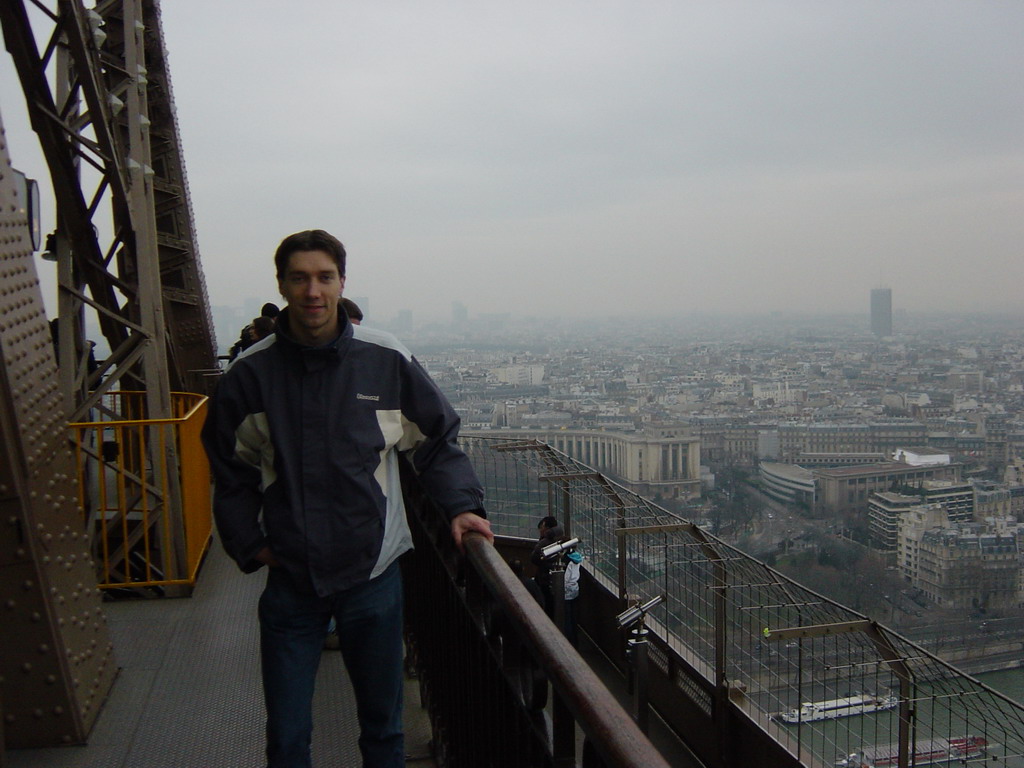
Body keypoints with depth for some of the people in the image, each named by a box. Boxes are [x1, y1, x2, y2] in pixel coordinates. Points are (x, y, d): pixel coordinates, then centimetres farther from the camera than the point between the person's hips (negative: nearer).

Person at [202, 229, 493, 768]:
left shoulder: (387, 361, -6)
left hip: (373, 575, 0)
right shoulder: (250, 374, -3)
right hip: (289, 581, 0)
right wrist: (251, 546, 0)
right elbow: (230, 472, 8)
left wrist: (460, 505, -8)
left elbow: (437, 440, 5)